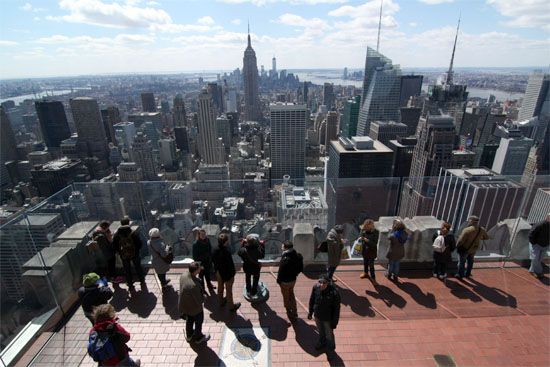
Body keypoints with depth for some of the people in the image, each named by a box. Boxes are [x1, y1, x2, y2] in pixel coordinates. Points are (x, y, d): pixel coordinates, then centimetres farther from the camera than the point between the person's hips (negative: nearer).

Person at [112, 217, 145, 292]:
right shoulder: (133, 233, -19)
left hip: (124, 256, 1)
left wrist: (119, 252, 10)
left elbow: (114, 246, -5)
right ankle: (142, 283, 30)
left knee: (127, 271, 16)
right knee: (138, 268, 18)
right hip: (134, 254, -1)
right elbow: (139, 243, -15)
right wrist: (137, 250, 4)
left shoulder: (117, 234, -12)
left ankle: (131, 286, 25)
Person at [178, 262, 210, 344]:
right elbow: (199, 300, -29)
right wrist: (203, 298, -8)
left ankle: (189, 335, 57)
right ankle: (198, 338, 48)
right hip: (194, 307, -6)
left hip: (184, 305, 6)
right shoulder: (194, 285, -43)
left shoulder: (183, 275, -21)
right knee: (198, 322, 24)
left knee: (189, 320, 32)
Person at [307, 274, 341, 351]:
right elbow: (312, 301, -4)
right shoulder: (315, 288, -23)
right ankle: (322, 342, 61)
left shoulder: (334, 292, -33)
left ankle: (331, 347, 55)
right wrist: (310, 312, 6)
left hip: (328, 318, -3)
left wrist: (334, 322, -11)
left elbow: (336, 309, -20)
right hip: (317, 316, 3)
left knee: (329, 334, 23)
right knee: (320, 332, 30)